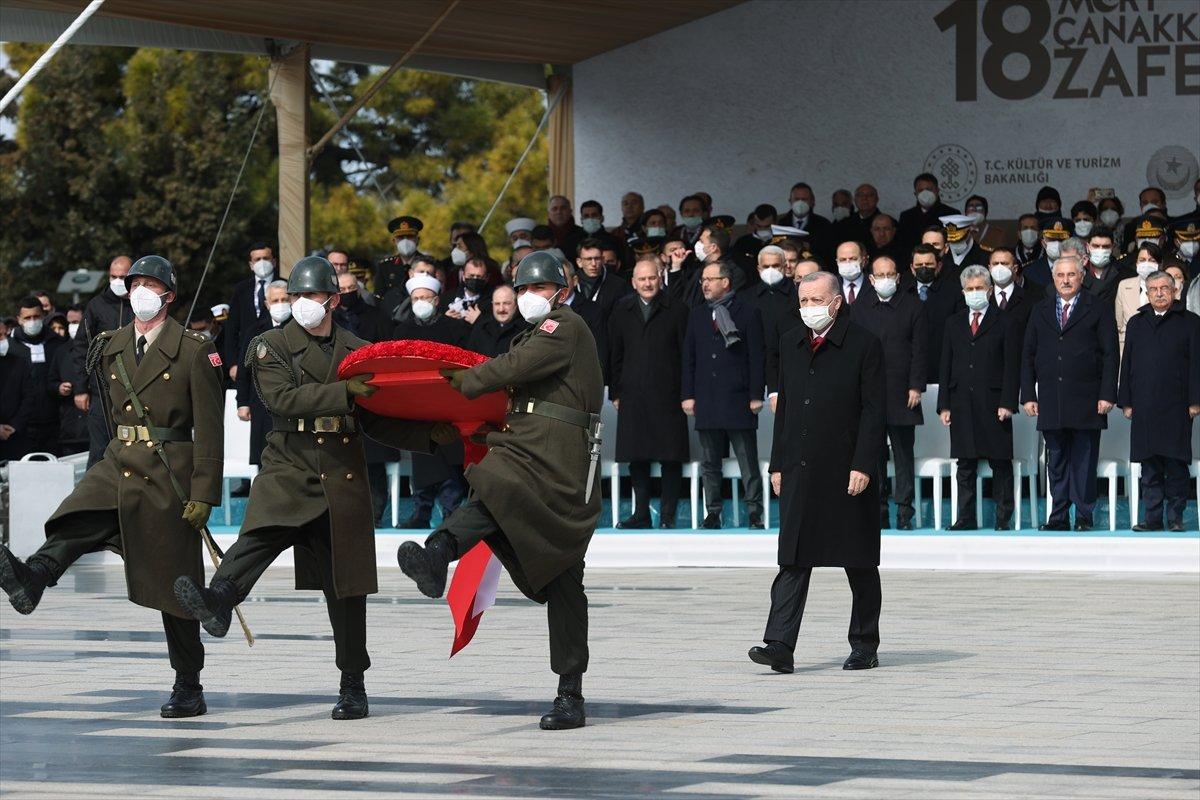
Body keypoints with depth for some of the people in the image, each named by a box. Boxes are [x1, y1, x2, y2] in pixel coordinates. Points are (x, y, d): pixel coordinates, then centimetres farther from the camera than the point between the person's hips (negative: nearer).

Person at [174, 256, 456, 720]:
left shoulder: (357, 351, 16)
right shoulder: (272, 347, 6)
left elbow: (376, 421, 19)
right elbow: (283, 399, -12)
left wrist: (431, 436, 7)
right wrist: (345, 392, -19)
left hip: (344, 477, 3)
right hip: (290, 467, -3)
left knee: (346, 584, 5)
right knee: (262, 531, -33)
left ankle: (353, 686, 12)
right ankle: (217, 601, -54)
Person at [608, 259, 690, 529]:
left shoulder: (676, 310, 3)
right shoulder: (622, 311, 11)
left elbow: (686, 354, 2)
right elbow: (615, 354, 13)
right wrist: (615, 392, 8)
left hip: (667, 394, -3)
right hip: (633, 395, 3)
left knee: (671, 458, -3)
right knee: (637, 458, 5)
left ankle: (668, 515, 2)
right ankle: (641, 514, 12)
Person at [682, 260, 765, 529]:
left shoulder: (748, 314, 0)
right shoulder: (696, 315, 13)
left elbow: (756, 357, -2)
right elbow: (689, 358, 13)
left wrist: (756, 396, -8)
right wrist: (688, 394, 5)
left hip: (738, 399, -4)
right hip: (706, 401, 4)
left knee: (748, 463, -2)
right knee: (709, 464, 7)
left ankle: (755, 513, 2)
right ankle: (712, 513, 12)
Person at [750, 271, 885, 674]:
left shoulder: (863, 344, -4)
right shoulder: (791, 345, 13)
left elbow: (874, 410, -8)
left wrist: (863, 466, -14)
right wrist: (777, 464, 12)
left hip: (847, 471, -4)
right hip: (799, 473, 4)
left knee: (859, 564, 6)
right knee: (793, 561, -4)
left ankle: (865, 645, 17)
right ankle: (780, 645, -11)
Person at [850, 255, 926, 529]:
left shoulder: (913, 307, 4)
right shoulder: (859, 309, 10)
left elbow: (919, 350, 1)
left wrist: (915, 387, -6)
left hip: (901, 393, -2)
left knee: (903, 453, 1)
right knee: (874, 453, 3)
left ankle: (904, 512, 3)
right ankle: (879, 512, 7)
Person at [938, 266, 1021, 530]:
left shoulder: (1005, 323, 4)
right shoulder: (954, 323, 15)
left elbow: (1012, 367, -1)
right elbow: (945, 366, 13)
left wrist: (1007, 403, -10)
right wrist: (944, 405, 5)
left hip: (993, 403, -3)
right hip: (962, 405, 3)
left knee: (1000, 463, -1)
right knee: (964, 464, 3)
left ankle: (1003, 517, 3)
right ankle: (966, 517, 6)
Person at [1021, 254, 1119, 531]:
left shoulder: (1099, 310, 4)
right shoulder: (1041, 311, 14)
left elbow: (1110, 355, 0)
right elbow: (1028, 356, 13)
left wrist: (1107, 395, -8)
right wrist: (1028, 395, 4)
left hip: (1086, 401, -3)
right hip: (1050, 401, 3)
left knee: (1084, 461, -1)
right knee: (1056, 461, 5)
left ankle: (1084, 516, 3)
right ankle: (1058, 516, 9)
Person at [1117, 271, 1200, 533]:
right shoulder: (1136, 324, 16)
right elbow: (1127, 364, 14)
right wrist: (1126, 401, 7)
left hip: (1176, 407, -3)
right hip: (1144, 408, 3)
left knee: (1176, 464, -1)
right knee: (1150, 467, 3)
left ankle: (1175, 517, 5)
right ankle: (1152, 517, 6)